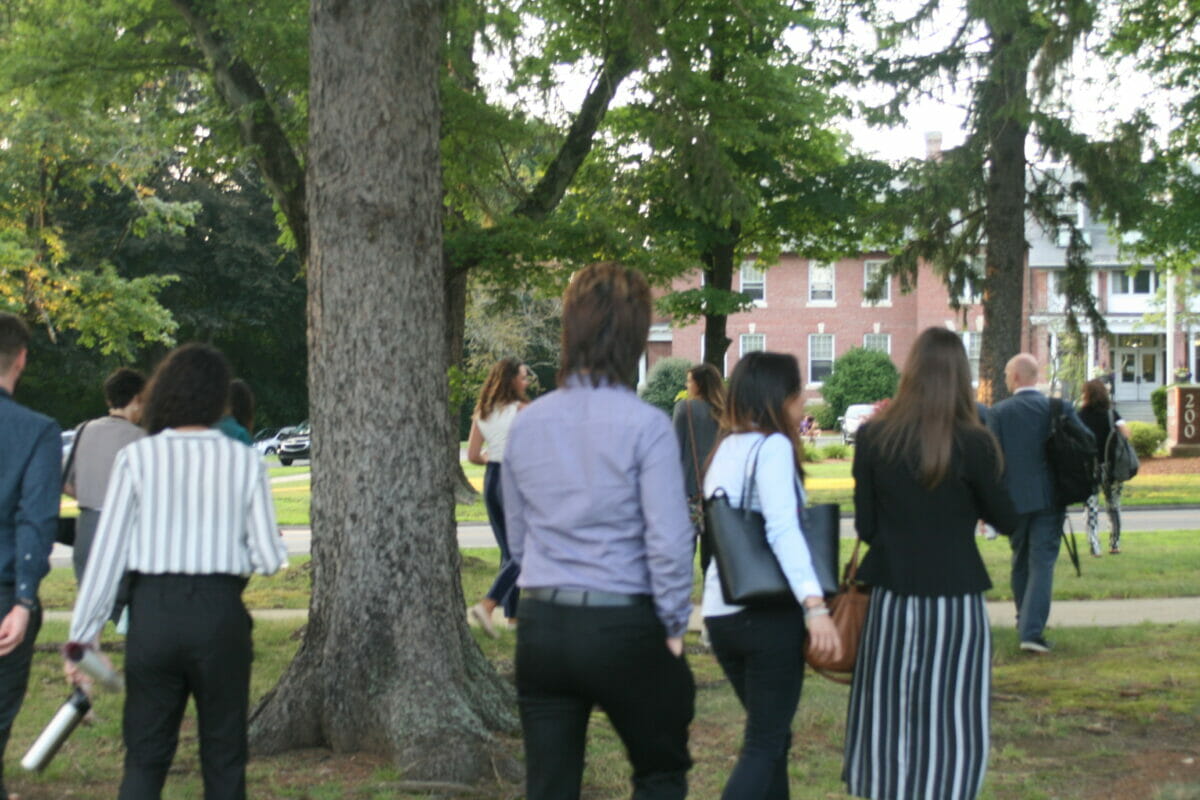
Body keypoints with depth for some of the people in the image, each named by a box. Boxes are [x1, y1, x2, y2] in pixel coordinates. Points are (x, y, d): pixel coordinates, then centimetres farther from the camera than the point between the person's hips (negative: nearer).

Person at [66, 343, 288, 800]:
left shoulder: (137, 458, -3)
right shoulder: (244, 462, 0)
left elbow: (107, 551, -5)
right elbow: (269, 559, -2)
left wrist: (84, 634, 0)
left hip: (153, 612, 0)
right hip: (220, 611, 0)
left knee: (144, 760, 7)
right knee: (223, 757, 12)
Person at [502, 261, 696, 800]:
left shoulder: (526, 423, 5)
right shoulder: (645, 425, -12)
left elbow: (517, 536, 12)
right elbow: (668, 542, -15)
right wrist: (674, 625, -3)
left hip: (540, 626, 4)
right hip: (623, 625, -4)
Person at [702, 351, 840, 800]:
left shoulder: (726, 448, 13)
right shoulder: (772, 446, -11)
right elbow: (782, 529, -23)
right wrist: (815, 604, -30)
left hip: (720, 612, 8)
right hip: (768, 612, -8)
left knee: (770, 735, 19)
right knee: (765, 743, -3)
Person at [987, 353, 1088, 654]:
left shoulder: (998, 412, -6)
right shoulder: (1060, 408, -2)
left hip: (1014, 499, 0)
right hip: (1049, 499, 0)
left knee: (1020, 560, 19)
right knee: (1042, 562, -2)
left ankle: (1025, 620, 32)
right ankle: (1032, 630, -13)